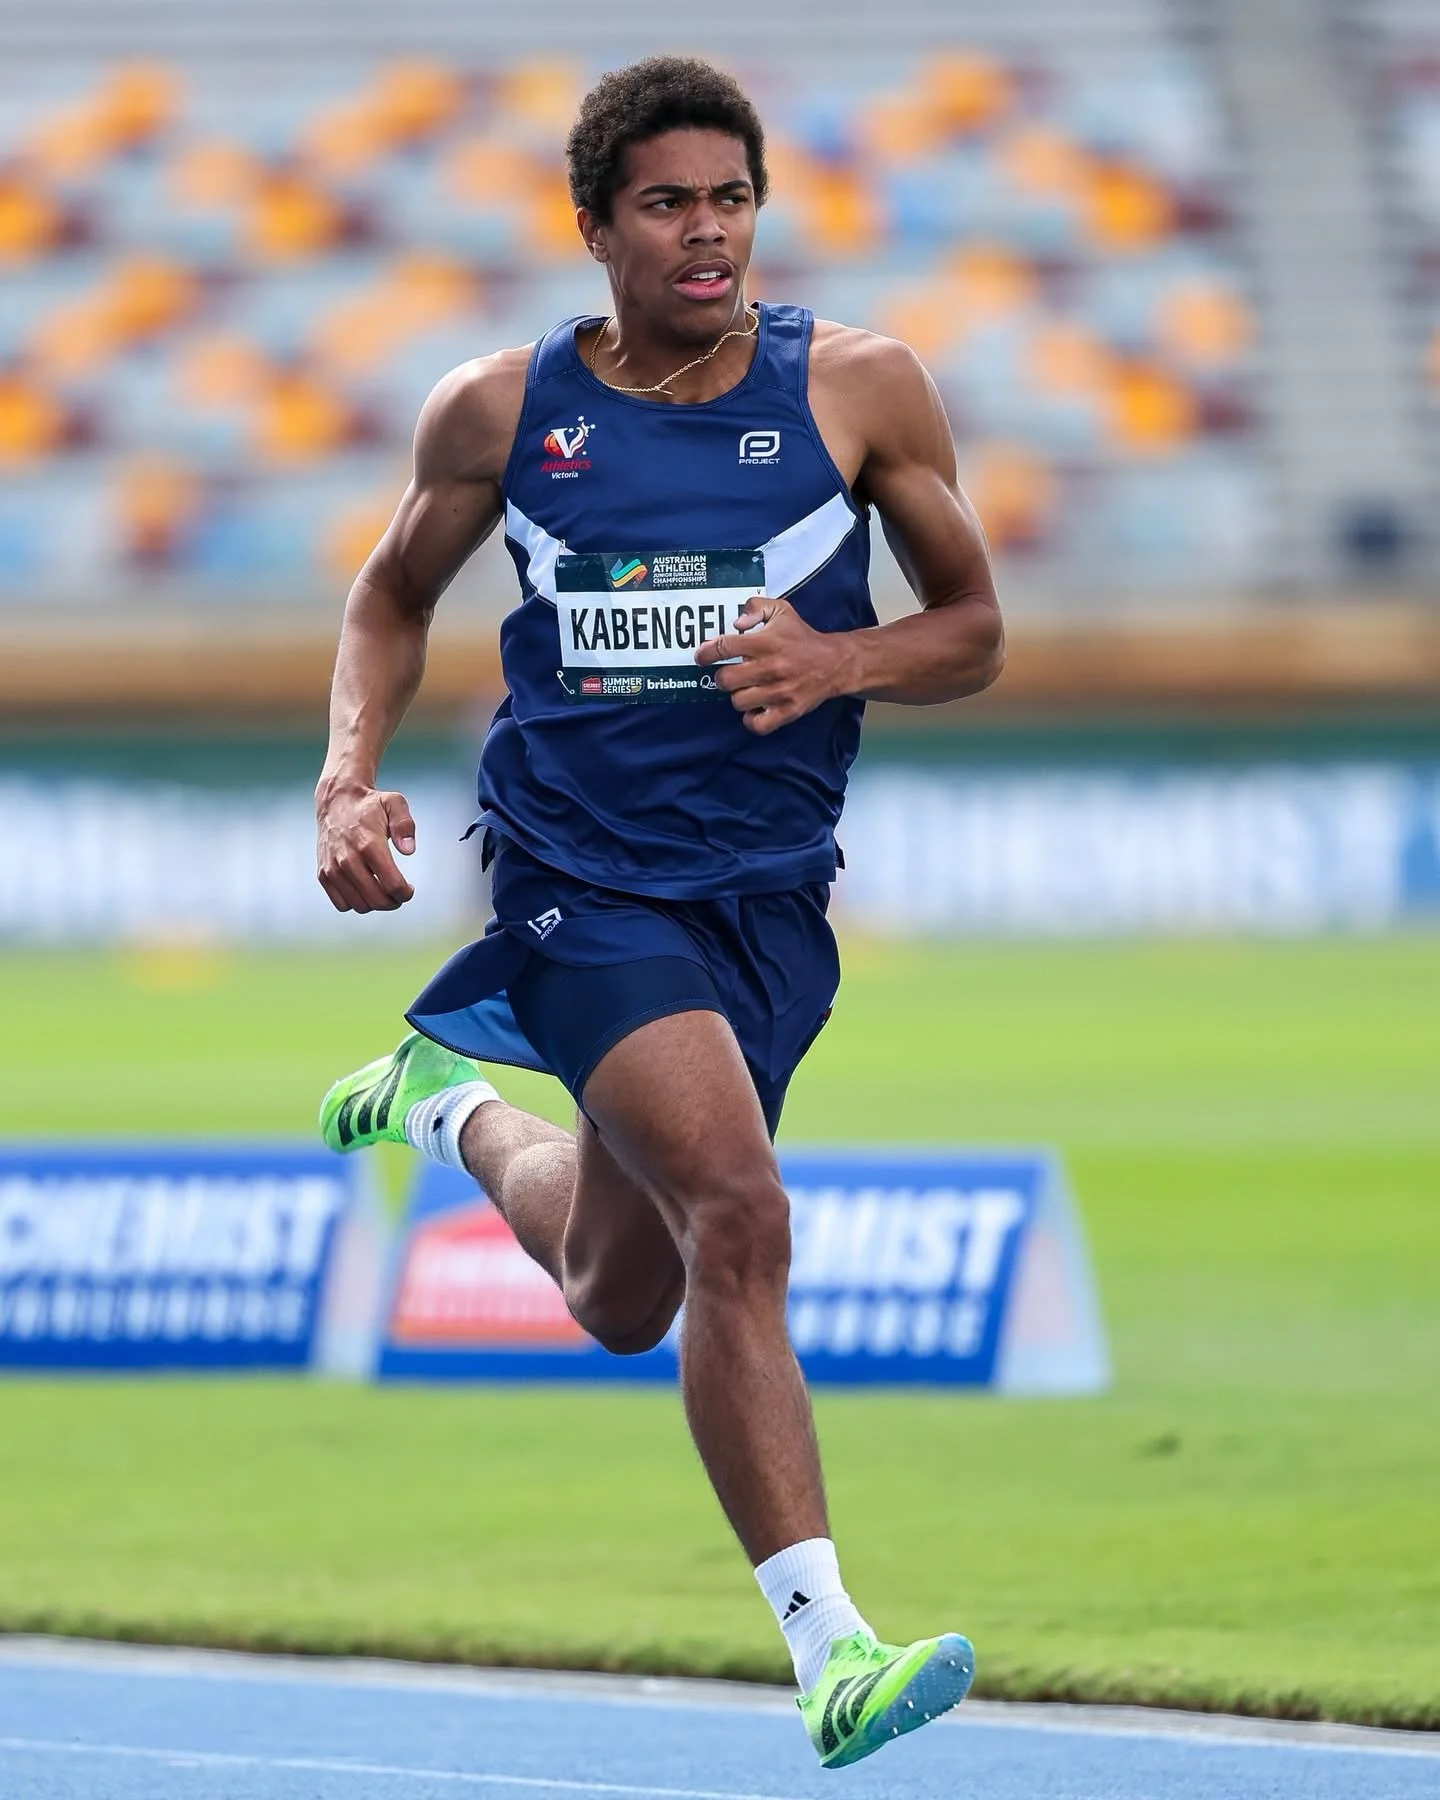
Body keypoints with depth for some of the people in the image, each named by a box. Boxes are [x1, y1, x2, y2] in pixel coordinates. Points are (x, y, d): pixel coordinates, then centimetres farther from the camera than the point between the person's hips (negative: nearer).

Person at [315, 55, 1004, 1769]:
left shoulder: (858, 388, -2)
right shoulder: (497, 409, -2)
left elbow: (973, 627, 6)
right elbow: (393, 597, 15)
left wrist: (839, 661, -15)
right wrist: (350, 780, -1)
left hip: (771, 894, 3)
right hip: (582, 876, -3)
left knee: (624, 1303, 17)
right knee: (740, 1219, -24)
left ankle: (454, 1095, 48)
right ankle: (828, 1644, -24)